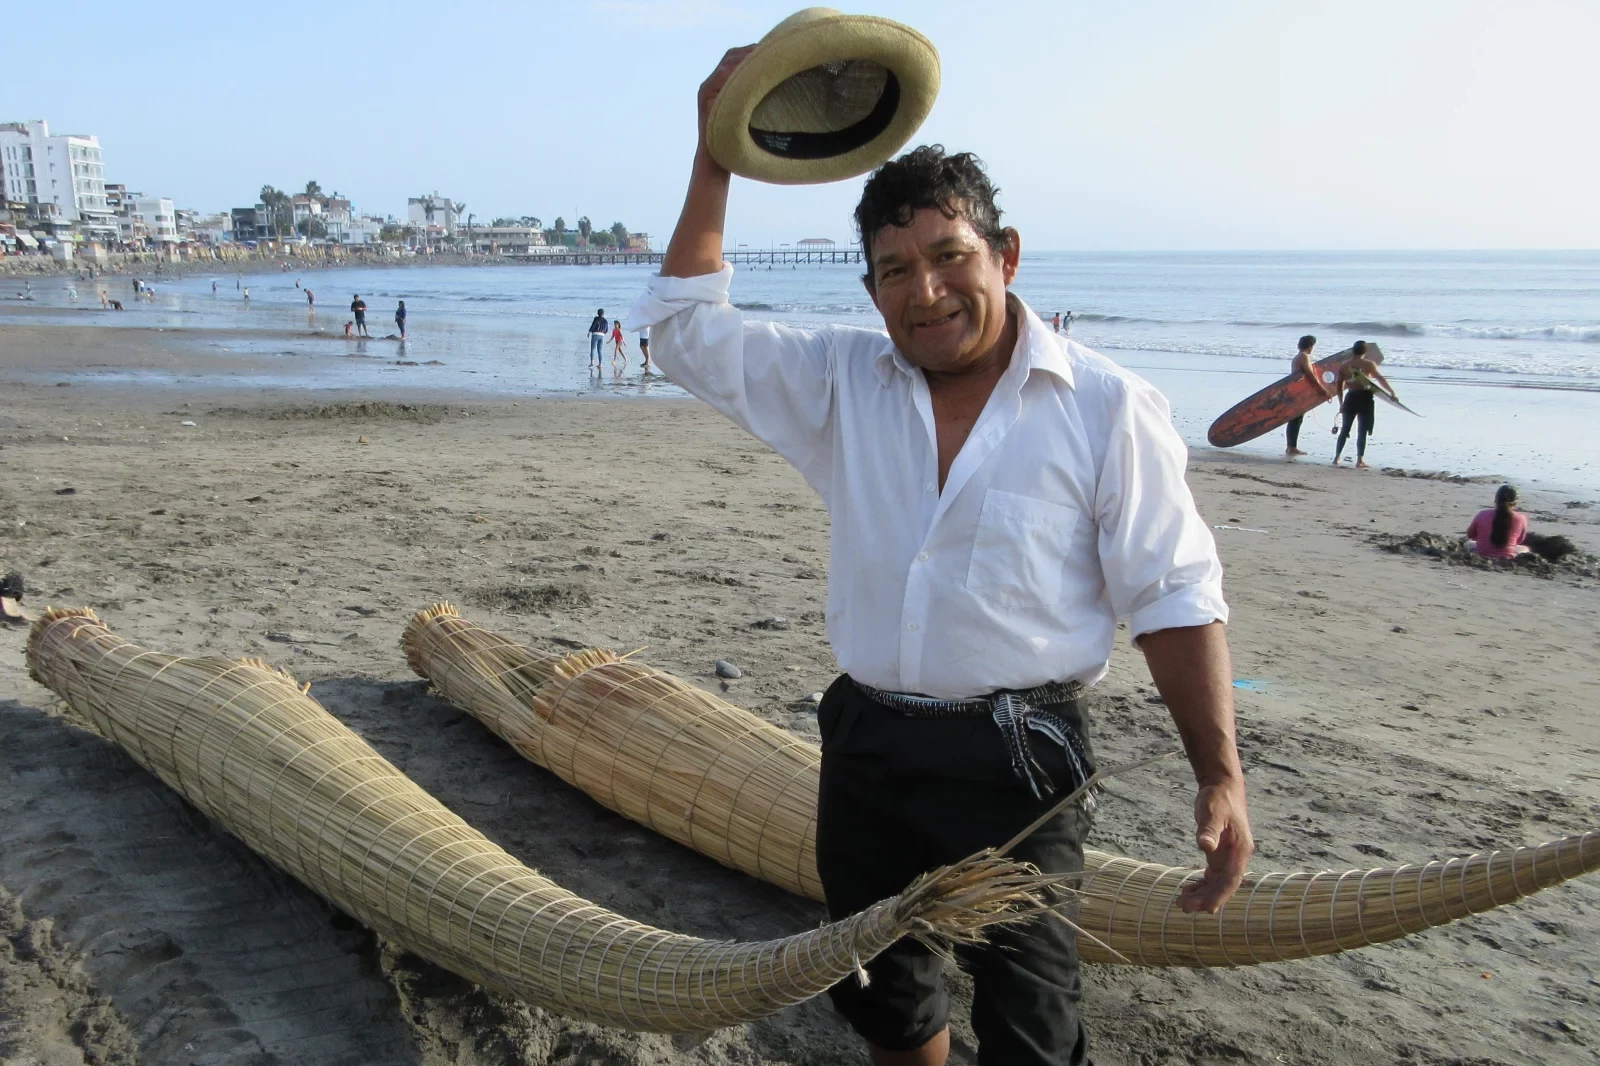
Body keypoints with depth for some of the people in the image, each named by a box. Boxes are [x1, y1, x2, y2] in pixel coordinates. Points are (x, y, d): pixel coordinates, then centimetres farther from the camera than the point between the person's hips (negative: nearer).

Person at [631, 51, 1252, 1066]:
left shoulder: (1109, 409, -9)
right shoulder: (843, 382, 3)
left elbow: (1174, 597, -6)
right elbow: (688, 328, 5)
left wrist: (1222, 776, -11)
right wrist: (714, 163, -3)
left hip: (1015, 758, -4)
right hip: (866, 743, 5)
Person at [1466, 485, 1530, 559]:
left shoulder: (1482, 515, -7)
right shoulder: (1520, 518, -7)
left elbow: (1470, 535, 9)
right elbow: (1519, 541, 10)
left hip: (1481, 556, 1)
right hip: (1508, 558, -1)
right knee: (1525, 548, 34)